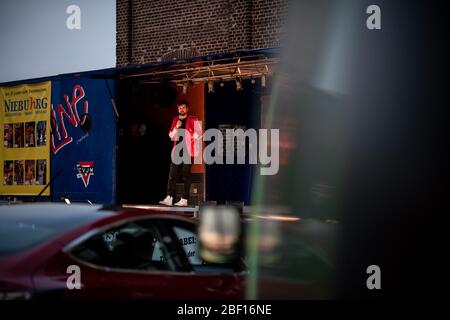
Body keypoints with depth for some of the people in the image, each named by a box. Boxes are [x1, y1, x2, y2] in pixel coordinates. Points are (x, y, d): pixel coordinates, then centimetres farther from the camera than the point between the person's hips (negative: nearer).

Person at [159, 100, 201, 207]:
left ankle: (184, 199, 0)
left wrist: (188, 135, -12)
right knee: (172, 175, -2)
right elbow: (171, 135, 13)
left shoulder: (193, 120, 2)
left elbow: (199, 134, 0)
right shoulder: (175, 120, 15)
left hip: (188, 151, -4)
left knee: (186, 176, -2)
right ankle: (169, 198, -4)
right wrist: (176, 128, -4)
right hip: (177, 151, 4)